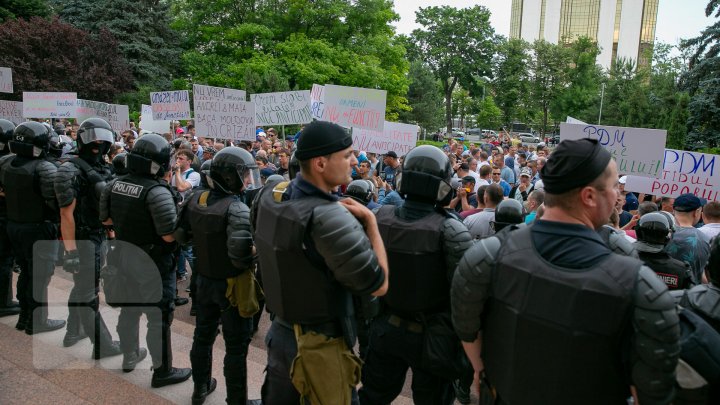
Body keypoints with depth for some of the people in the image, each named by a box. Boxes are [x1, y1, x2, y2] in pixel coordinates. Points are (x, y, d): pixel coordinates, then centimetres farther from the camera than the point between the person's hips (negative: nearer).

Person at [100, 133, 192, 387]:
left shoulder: (115, 185, -1)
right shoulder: (158, 192, -24)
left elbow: (106, 219, 12)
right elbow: (170, 235, -27)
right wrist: (181, 221, -9)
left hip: (124, 256, 8)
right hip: (152, 262, -8)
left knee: (129, 308, 24)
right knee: (159, 316, 4)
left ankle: (130, 356, 42)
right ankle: (162, 371, 16)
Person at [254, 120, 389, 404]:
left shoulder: (269, 197, -5)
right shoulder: (330, 218, -30)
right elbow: (378, 285, -23)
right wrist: (370, 220, -14)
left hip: (280, 332, 7)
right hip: (320, 345, -7)